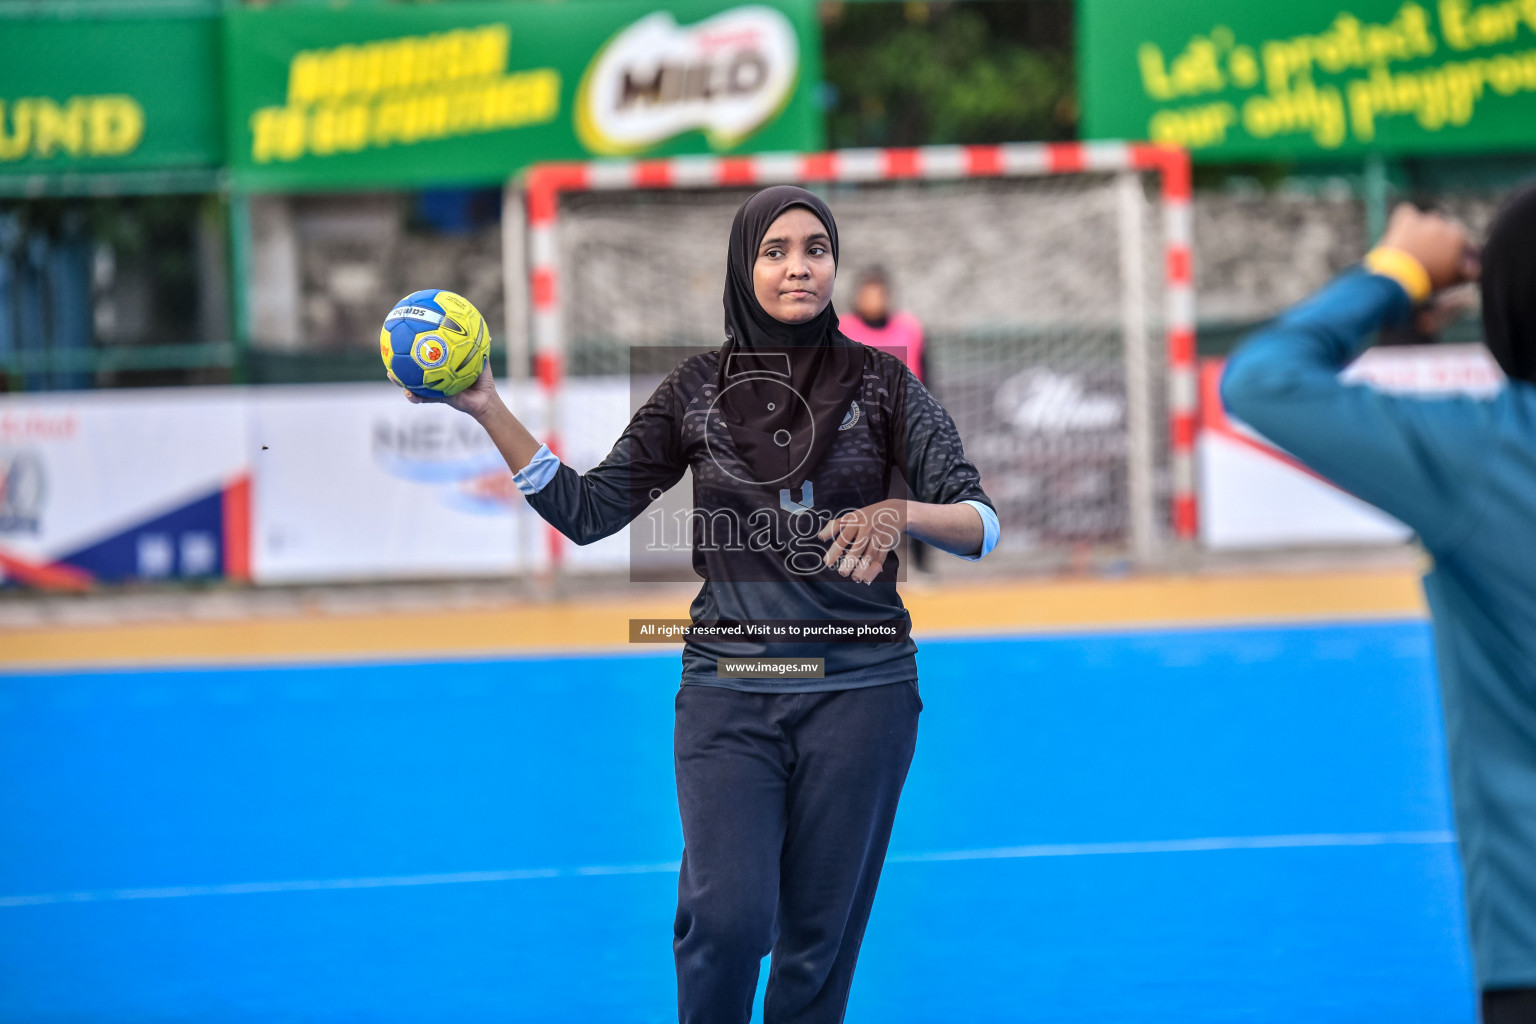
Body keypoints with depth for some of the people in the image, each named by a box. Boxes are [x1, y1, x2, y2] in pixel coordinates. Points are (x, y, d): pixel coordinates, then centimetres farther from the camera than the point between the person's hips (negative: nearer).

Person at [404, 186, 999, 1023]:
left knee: (820, 938, 4)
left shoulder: (880, 383, 1)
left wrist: (899, 514, -25)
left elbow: (981, 524, -4)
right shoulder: (699, 388, 5)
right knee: (728, 919, -16)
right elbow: (587, 511, 4)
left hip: (860, 687, 0)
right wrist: (488, 411, -5)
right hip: (729, 687, 0)